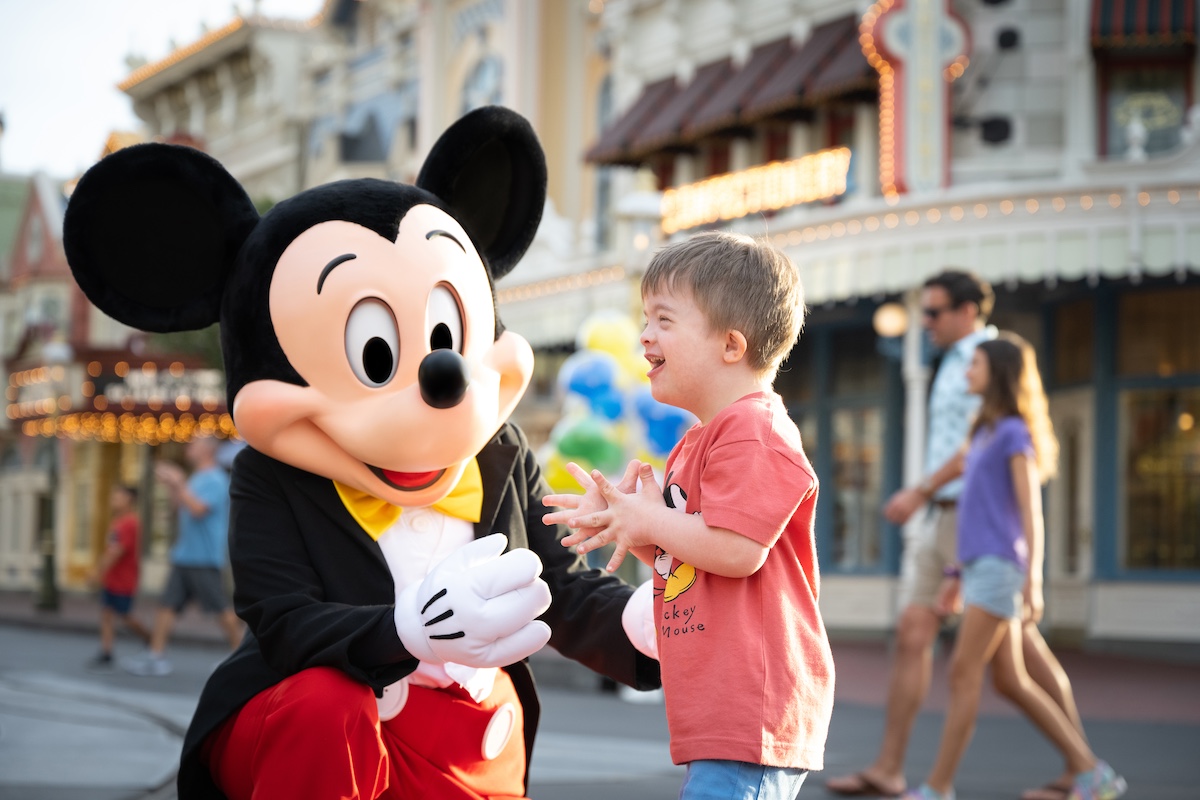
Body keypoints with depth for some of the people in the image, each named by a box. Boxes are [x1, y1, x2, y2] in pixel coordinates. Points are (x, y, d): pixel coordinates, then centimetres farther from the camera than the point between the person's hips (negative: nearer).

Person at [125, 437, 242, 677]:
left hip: (204, 558, -9)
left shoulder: (214, 480, -12)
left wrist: (179, 484, -19)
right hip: (184, 556, 9)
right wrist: (170, 484, 12)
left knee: (221, 608, -4)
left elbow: (198, 509, -23)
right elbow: (179, 505, 26)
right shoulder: (197, 478, 18)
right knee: (167, 605, 4)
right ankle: (156, 656, 4)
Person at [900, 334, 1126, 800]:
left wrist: (1033, 578, -18)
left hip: (999, 567, -9)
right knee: (1013, 681, 6)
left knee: (964, 672, -10)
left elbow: (1030, 509, -12)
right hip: (979, 568, 9)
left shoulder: (1014, 432, -6)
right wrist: (958, 574, 21)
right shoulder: (985, 433, 20)